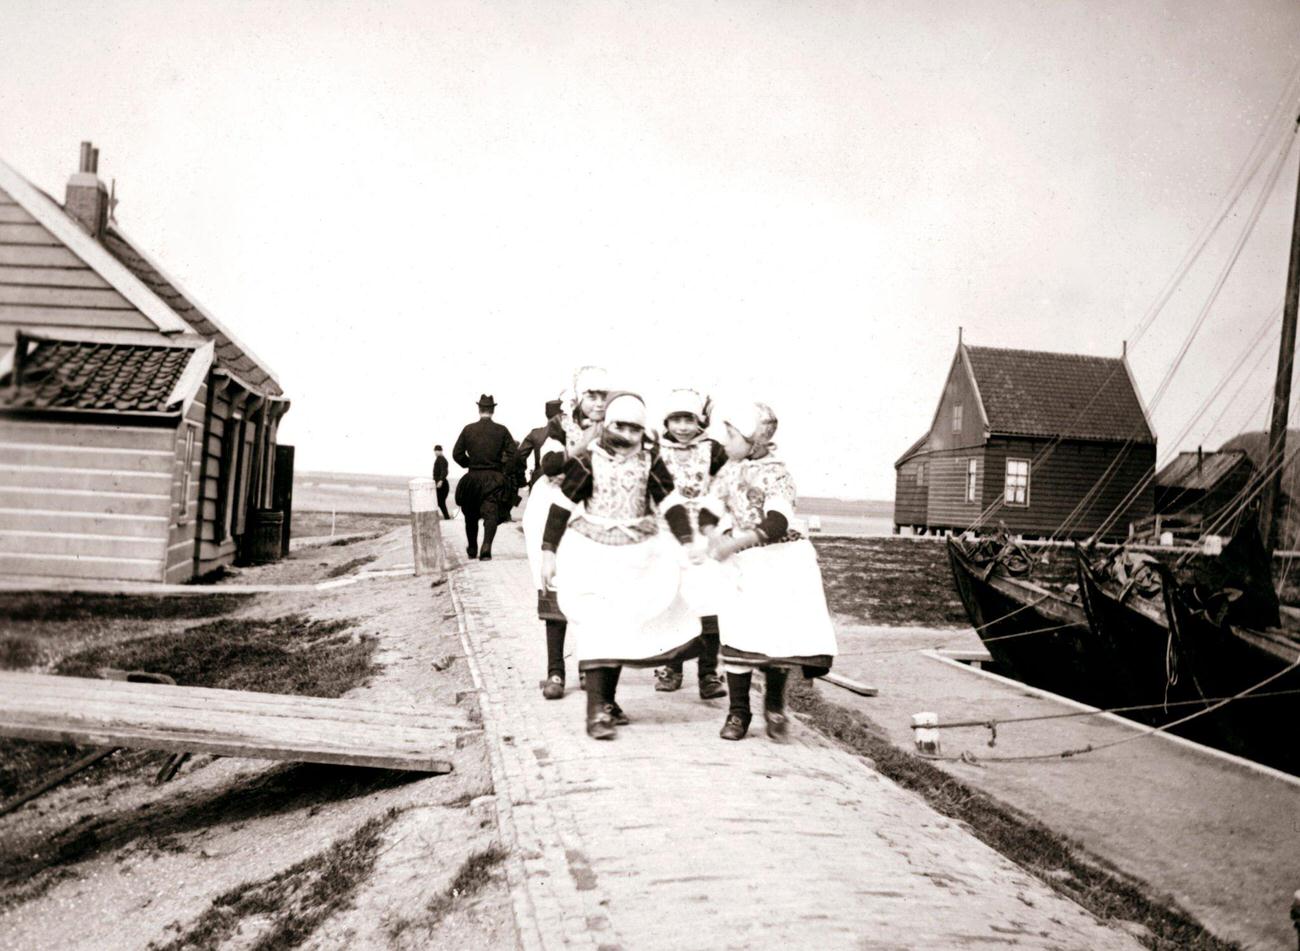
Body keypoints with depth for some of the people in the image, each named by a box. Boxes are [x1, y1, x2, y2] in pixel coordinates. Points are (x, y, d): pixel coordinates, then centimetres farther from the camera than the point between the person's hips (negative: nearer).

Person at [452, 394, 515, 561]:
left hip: (473, 477, 1)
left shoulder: (468, 429, -1)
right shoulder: (501, 430, -2)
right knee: (491, 514, -2)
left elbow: (457, 454, -1)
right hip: (495, 478, -1)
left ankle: (472, 549, 28)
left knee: (471, 515, 16)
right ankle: (486, 549, -19)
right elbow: (513, 454, -5)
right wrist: (502, 467, 9)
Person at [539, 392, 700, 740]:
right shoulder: (588, 460, -7)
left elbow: (671, 502, 2)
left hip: (636, 555, 4)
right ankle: (596, 711, -11)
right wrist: (549, 551, -3)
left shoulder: (649, 460, 0)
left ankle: (608, 700, 25)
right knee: (597, 628, -12)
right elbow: (561, 506, -3)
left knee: (622, 628, 11)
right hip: (591, 554, -4)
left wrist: (687, 543, -9)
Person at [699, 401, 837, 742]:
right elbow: (709, 510, 10)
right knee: (738, 634, -2)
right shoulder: (729, 471, 7)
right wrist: (715, 537, -12)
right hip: (741, 562, 4)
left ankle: (775, 705, 18)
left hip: (780, 559, -4)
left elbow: (776, 524, -23)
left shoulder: (776, 473, -11)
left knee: (780, 633, -4)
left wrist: (735, 542, -32)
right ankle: (738, 711, 9)